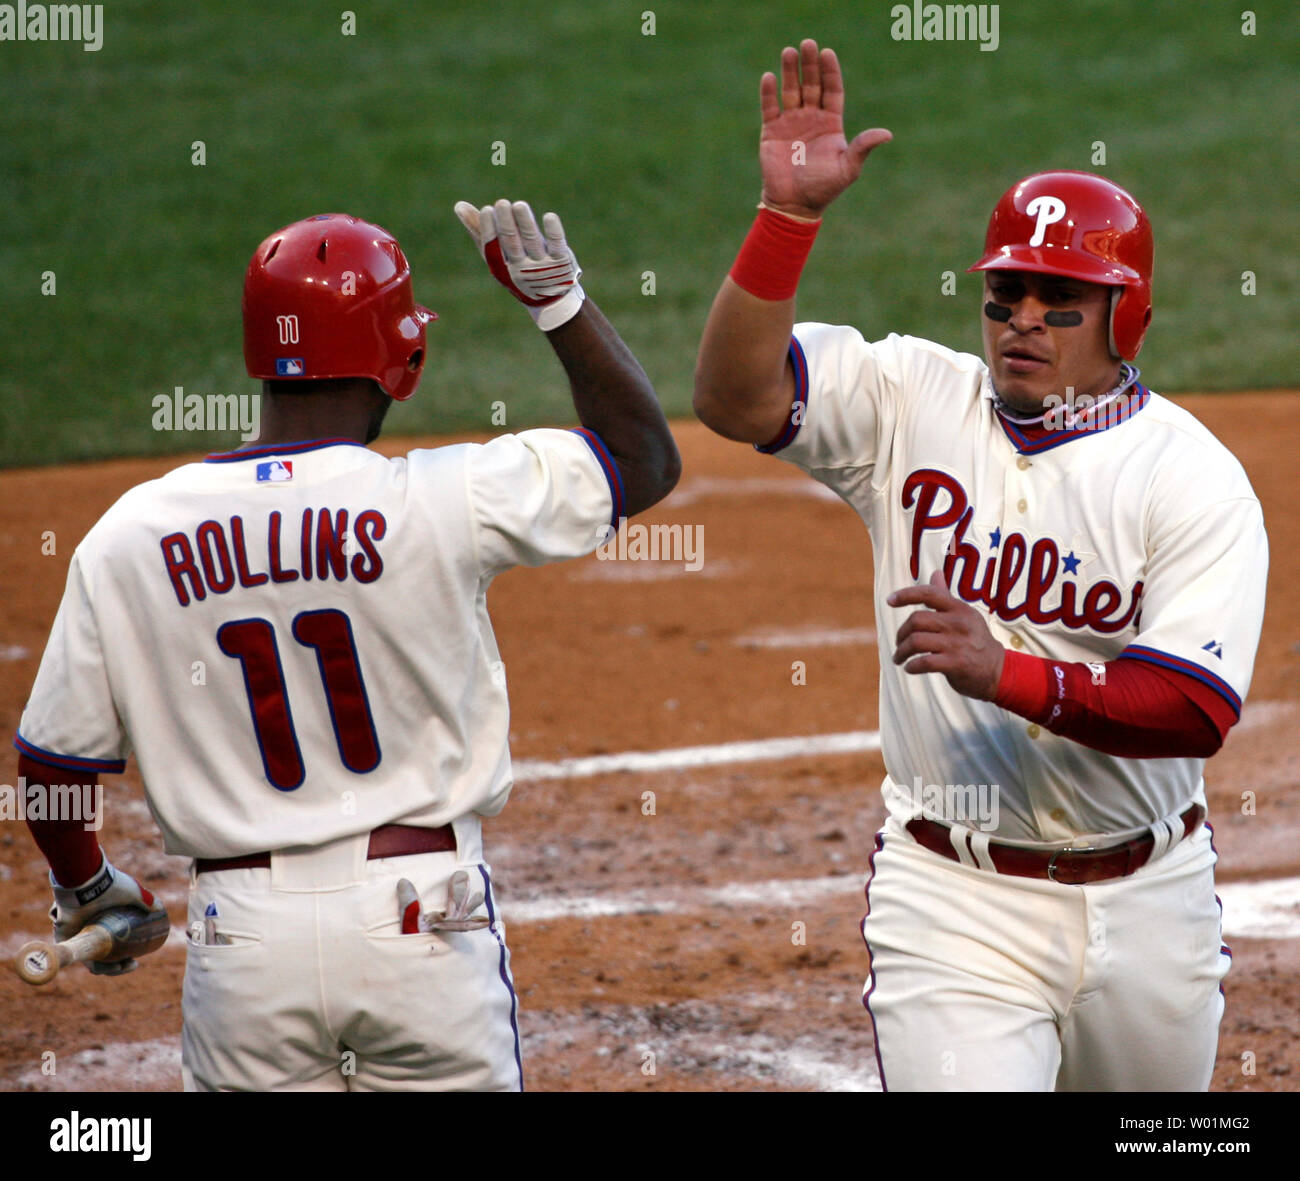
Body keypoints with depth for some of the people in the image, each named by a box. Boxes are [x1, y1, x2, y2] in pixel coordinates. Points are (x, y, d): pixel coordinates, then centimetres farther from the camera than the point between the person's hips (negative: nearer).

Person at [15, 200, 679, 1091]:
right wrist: (558, 295, 8)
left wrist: (85, 889, 23)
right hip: (423, 916, -2)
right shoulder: (445, 500, -11)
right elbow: (648, 458, 3)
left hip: (242, 939, 2)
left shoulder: (127, 538, -3)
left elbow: (50, 765, 4)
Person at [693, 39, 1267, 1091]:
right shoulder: (913, 402, -1)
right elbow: (735, 395, -15)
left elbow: (1195, 710, -20)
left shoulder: (1195, 478, -9)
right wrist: (789, 212, -25)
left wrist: (1006, 674, -32)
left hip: (1144, 903, 1)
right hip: (954, 898, -1)